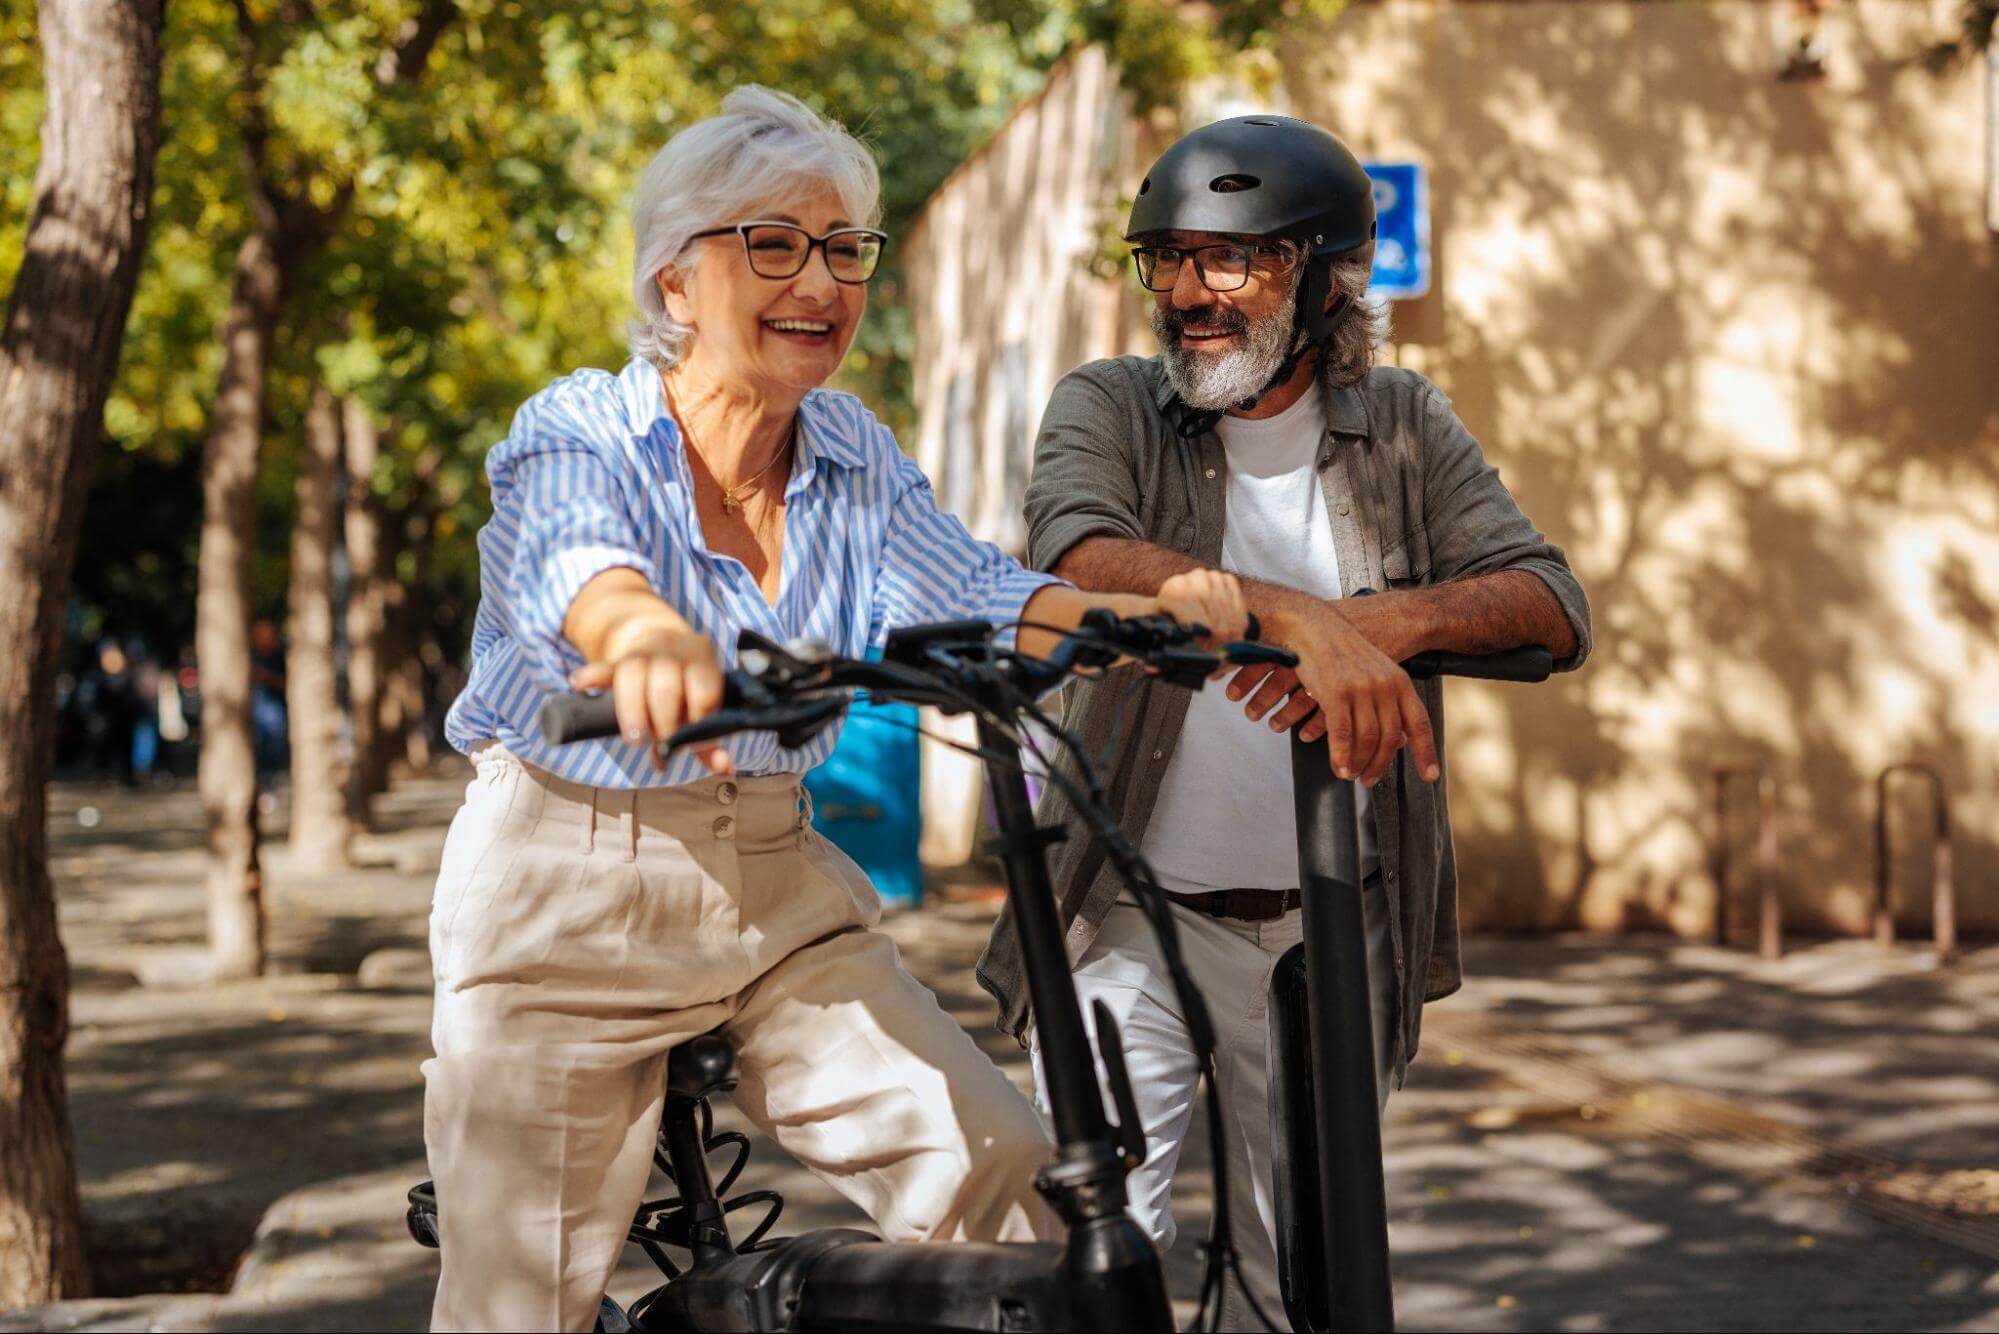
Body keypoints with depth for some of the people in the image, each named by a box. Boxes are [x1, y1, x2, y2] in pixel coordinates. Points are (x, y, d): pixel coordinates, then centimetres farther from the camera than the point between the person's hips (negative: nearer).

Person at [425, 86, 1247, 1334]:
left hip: (781, 897, 4)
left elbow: (971, 596, -13)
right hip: (569, 903, -4)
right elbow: (576, 564, -35)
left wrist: (1147, 613, -34)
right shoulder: (577, 432, -12)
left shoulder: (853, 456, 2)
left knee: (1005, 1179, -13)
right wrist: (647, 635, -59)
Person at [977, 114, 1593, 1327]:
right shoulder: (1110, 409, -2)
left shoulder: (1404, 429, 4)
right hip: (1142, 918, -2)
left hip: (1332, 931, 2)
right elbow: (1078, 550, -25)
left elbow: (1557, 609, -8)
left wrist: (1385, 620, -29)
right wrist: (1292, 615, -41)